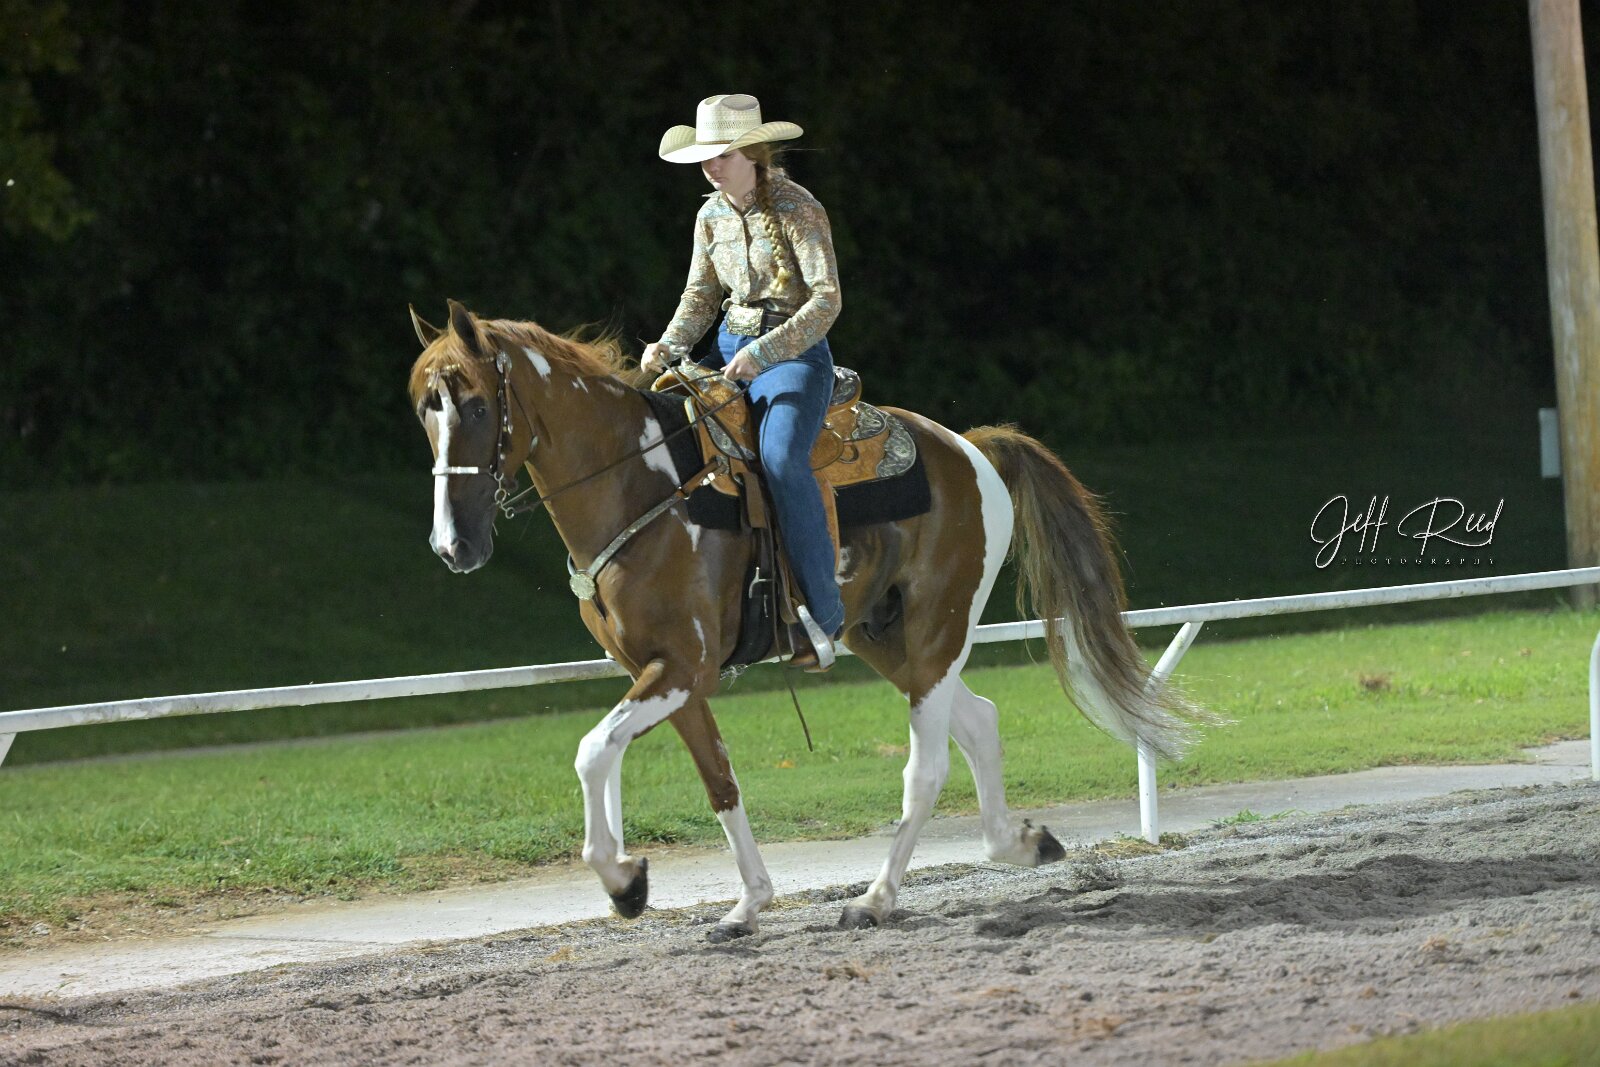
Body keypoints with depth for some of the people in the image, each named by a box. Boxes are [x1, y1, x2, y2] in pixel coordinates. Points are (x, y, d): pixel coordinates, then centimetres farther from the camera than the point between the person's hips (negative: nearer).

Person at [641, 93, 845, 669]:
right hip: (731, 349, 7)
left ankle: (822, 611, -26)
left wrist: (763, 353, -27)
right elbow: (701, 295, 14)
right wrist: (670, 345, -5)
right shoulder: (713, 215, 7)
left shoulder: (798, 209, -13)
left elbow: (826, 299, -19)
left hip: (795, 352, -7)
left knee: (780, 457, -32)